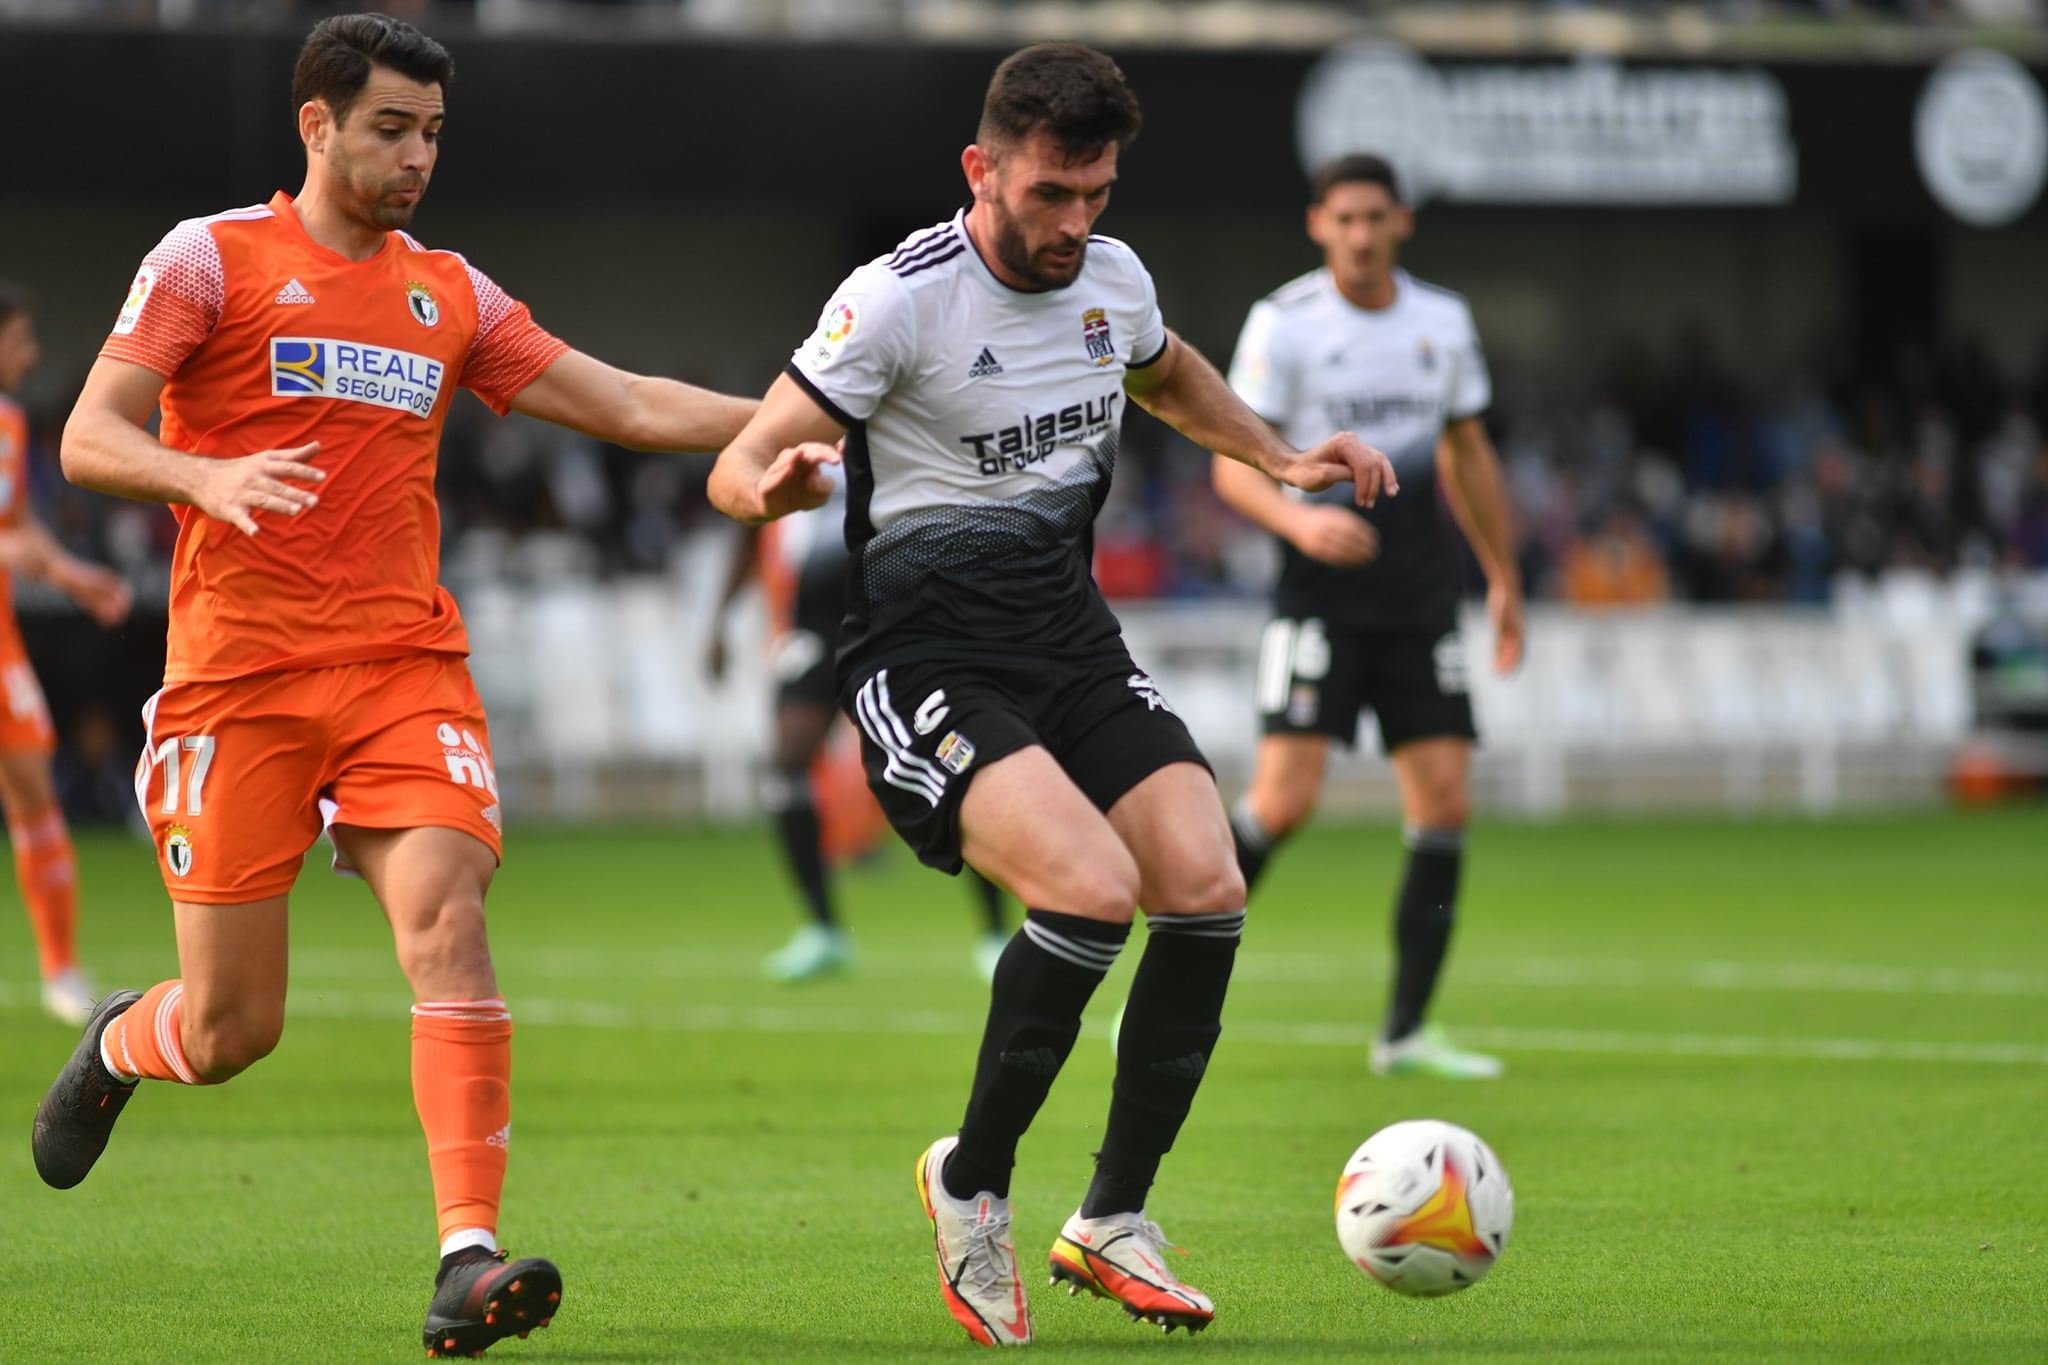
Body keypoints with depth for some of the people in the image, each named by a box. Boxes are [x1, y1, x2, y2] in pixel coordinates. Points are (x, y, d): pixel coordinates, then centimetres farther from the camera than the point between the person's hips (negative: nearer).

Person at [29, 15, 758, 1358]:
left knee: (448, 919, -21)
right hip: (240, 675, -3)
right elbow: (88, 439, -6)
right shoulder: (212, 260, 1)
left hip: (404, 666, 3)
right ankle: (116, 1047, 37)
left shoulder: (451, 293, 14)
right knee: (233, 1028, -1)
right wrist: (206, 477, -26)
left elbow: (630, 406, 15)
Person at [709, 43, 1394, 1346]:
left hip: (1072, 642, 7)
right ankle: (972, 1183, -5)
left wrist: (1283, 460, 19)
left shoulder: (1113, 277, 6)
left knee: (1205, 887, -12)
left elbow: (1169, 375, 32)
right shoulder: (900, 298, -13)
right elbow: (737, 468, -14)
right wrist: (777, 485, -37)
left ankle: (1112, 1223, 3)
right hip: (927, 659, -6)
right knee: (1094, 886, -27)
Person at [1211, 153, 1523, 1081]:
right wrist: (1300, 522, -25)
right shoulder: (1283, 324, -5)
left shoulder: (1443, 322, 9)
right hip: (1321, 591, -5)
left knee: (1446, 804, -3)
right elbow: (1233, 464, -6)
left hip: (1420, 595, 5)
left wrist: (1503, 580, 20)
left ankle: (1405, 1031, 5)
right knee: (1285, 799, -16)